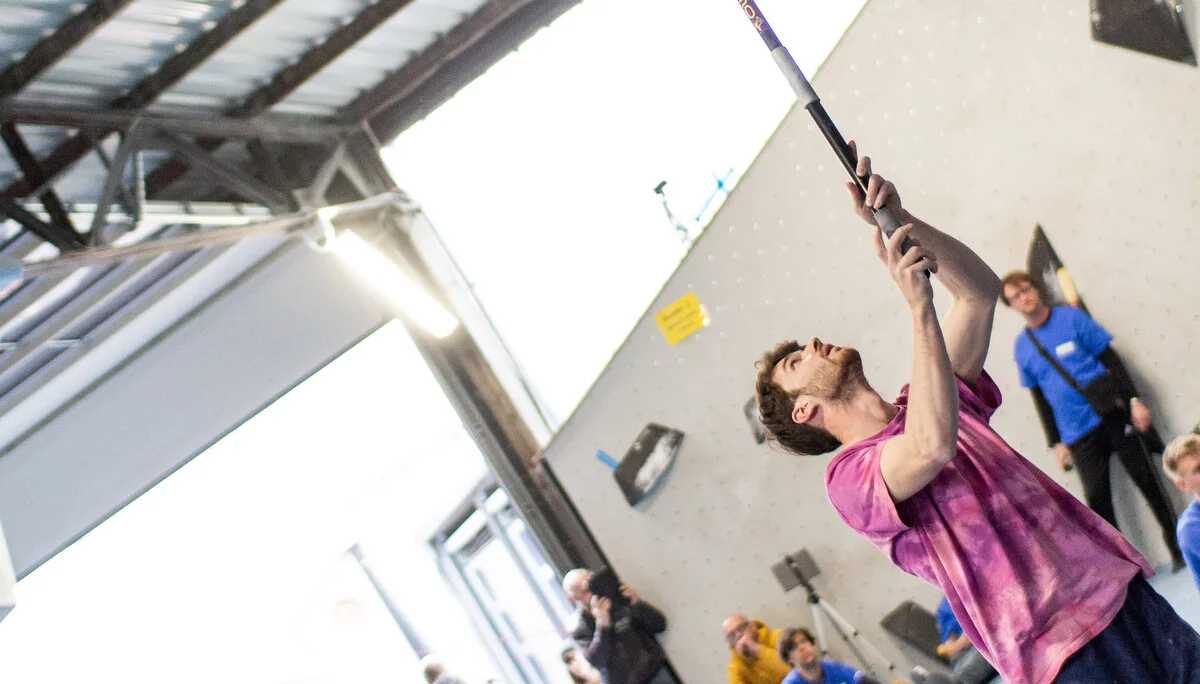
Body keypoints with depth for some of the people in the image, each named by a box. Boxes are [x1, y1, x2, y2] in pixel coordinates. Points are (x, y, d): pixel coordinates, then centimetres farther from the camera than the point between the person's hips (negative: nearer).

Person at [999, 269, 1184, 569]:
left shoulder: (1071, 317, -2)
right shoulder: (1022, 346, 5)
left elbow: (1111, 359, -1)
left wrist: (1134, 400, -8)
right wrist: (1056, 442, 10)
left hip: (1113, 415, -2)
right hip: (1079, 435, 2)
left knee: (1148, 481, 3)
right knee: (1096, 499, -2)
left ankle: (1179, 546, 18)